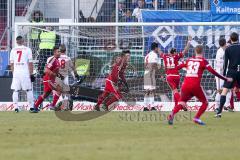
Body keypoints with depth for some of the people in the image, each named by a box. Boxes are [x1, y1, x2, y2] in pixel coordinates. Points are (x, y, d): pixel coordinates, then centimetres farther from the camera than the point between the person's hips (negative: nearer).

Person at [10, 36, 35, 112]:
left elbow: (12, 64, 11)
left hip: (16, 72, 2)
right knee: (29, 90, 3)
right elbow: (30, 63, -3)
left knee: (15, 91, 4)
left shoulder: (13, 50, 9)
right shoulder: (27, 49, 0)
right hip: (25, 73, -2)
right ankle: (31, 107, 0)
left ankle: (16, 107, -2)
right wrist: (31, 74, 1)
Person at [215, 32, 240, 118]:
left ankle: (219, 111, -15)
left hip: (231, 71, -2)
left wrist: (224, 74, 5)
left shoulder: (228, 49, 1)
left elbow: (226, 62, -1)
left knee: (224, 90, -4)